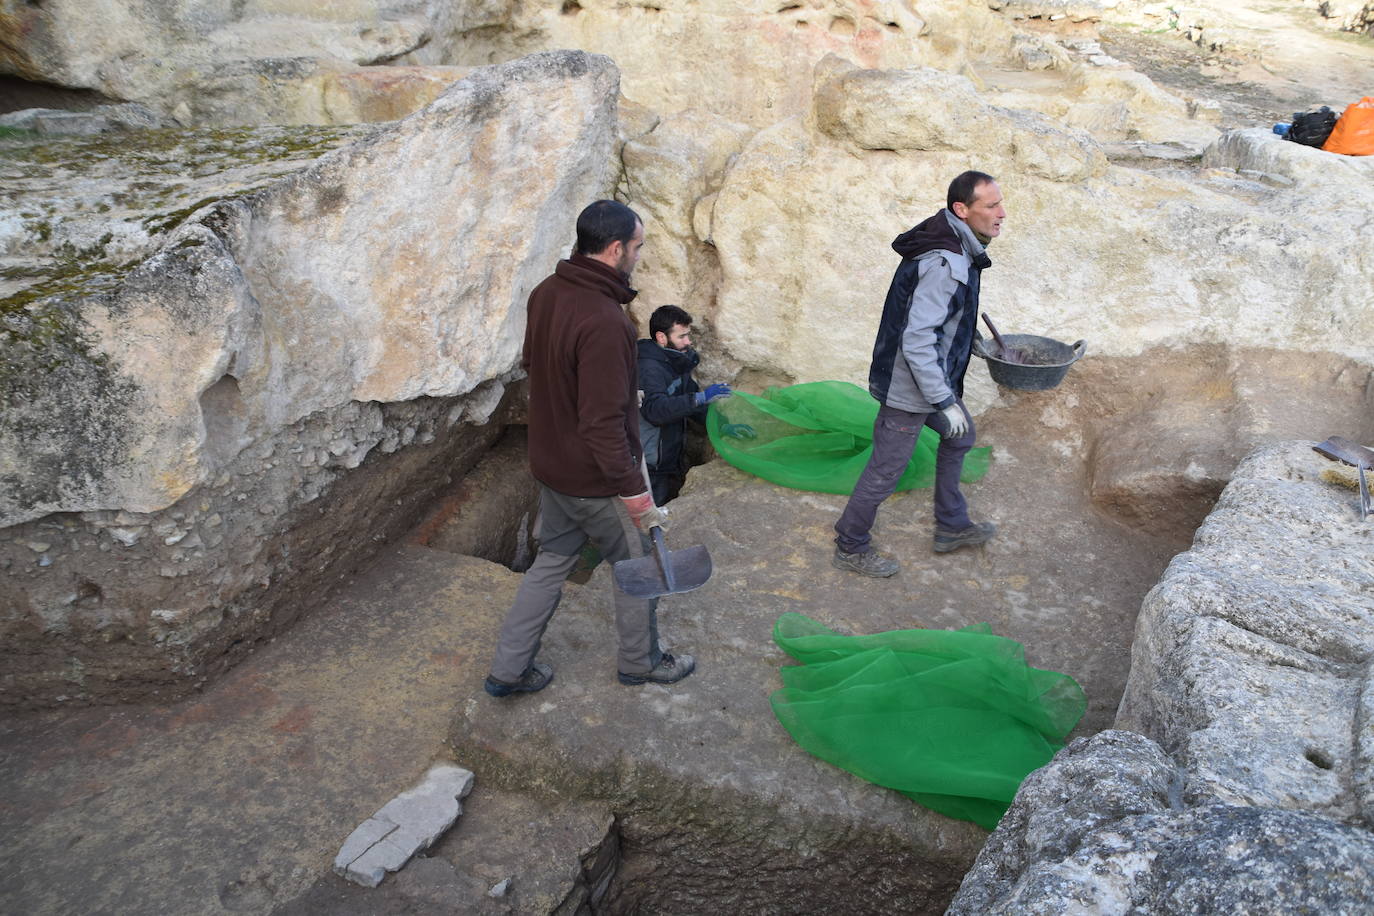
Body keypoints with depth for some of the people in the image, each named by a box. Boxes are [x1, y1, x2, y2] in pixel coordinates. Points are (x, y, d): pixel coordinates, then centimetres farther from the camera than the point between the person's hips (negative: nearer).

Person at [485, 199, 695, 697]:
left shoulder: (547, 292, -2)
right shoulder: (603, 322, -30)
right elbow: (602, 423, -30)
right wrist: (632, 490, -23)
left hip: (550, 464, 8)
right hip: (595, 478, -8)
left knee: (551, 561, 22)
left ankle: (509, 669, 29)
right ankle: (641, 661, 36)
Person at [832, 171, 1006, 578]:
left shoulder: (955, 250, 3)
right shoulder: (944, 266, -29)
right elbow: (917, 341, -31)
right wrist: (944, 401, -26)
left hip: (934, 377, 11)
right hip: (909, 389, -11)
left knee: (959, 436, 26)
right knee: (885, 471, 4)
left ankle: (951, 527, 42)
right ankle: (851, 548, 23)